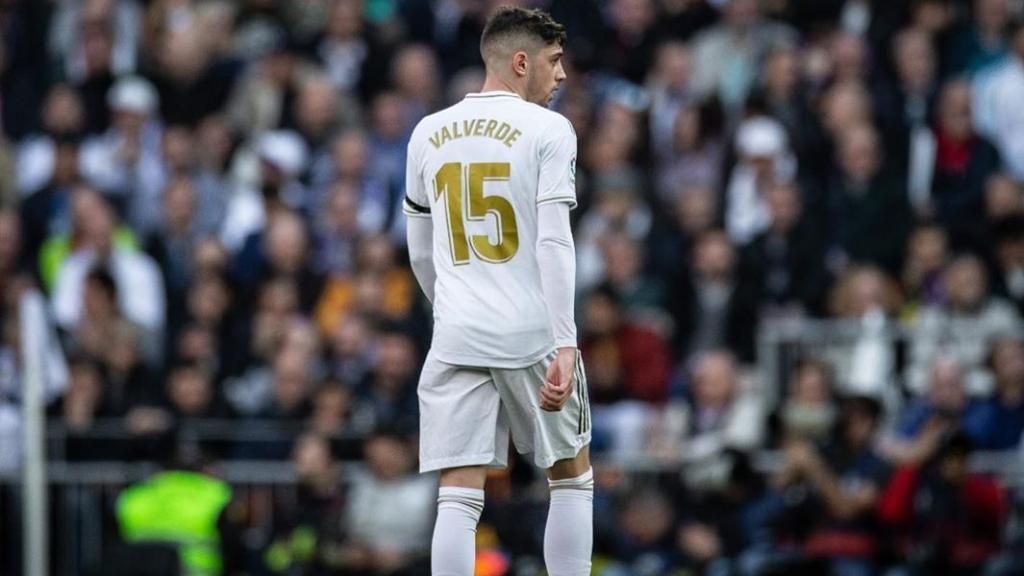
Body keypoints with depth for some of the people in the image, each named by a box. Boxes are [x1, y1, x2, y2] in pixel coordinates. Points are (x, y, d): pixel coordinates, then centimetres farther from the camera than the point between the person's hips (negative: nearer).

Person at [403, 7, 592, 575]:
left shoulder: (429, 134, 11)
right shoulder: (547, 130, -4)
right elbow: (554, 244, -13)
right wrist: (565, 345, -16)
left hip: (457, 337, 3)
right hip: (533, 335, -3)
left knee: (458, 498, -2)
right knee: (572, 479, 15)